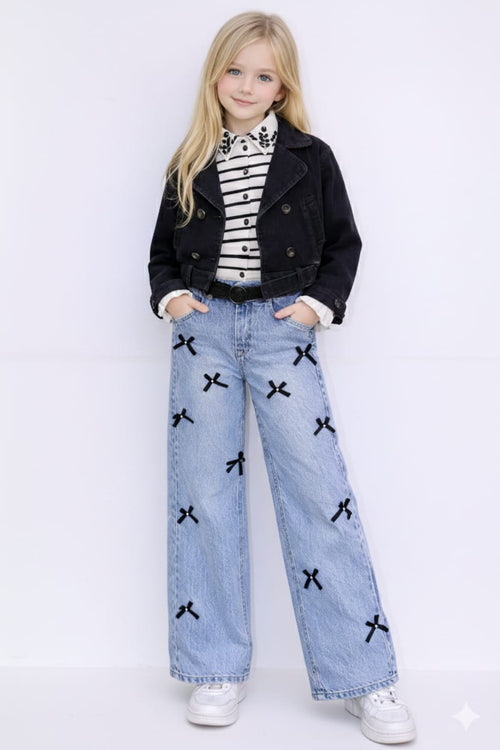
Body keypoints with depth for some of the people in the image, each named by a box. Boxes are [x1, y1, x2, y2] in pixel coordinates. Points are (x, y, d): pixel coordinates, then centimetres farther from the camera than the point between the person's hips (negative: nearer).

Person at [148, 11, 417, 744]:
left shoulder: (310, 158, 5)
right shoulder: (190, 164, 10)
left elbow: (344, 243, 10)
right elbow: (163, 252, 17)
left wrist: (321, 302, -4)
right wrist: (170, 296, -1)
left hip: (282, 329, -2)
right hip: (204, 327, 3)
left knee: (320, 492, -5)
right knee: (204, 495, 3)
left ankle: (365, 679, 6)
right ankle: (219, 669, 17)